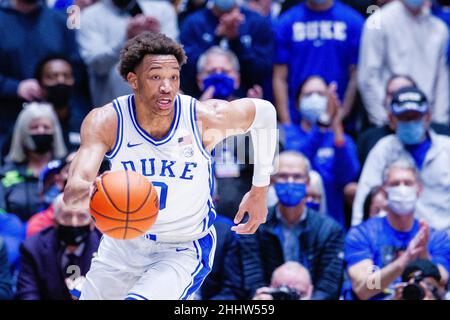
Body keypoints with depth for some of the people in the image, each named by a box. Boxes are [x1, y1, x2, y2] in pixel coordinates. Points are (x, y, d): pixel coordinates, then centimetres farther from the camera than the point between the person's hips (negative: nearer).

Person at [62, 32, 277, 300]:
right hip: (124, 243, 3)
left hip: (184, 251, -3)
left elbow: (265, 112, -1)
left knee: (142, 300, -27)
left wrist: (260, 190, 3)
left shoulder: (206, 117, -21)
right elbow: (76, 185, -34)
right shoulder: (106, 122, -21)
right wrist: (82, 193, -60)